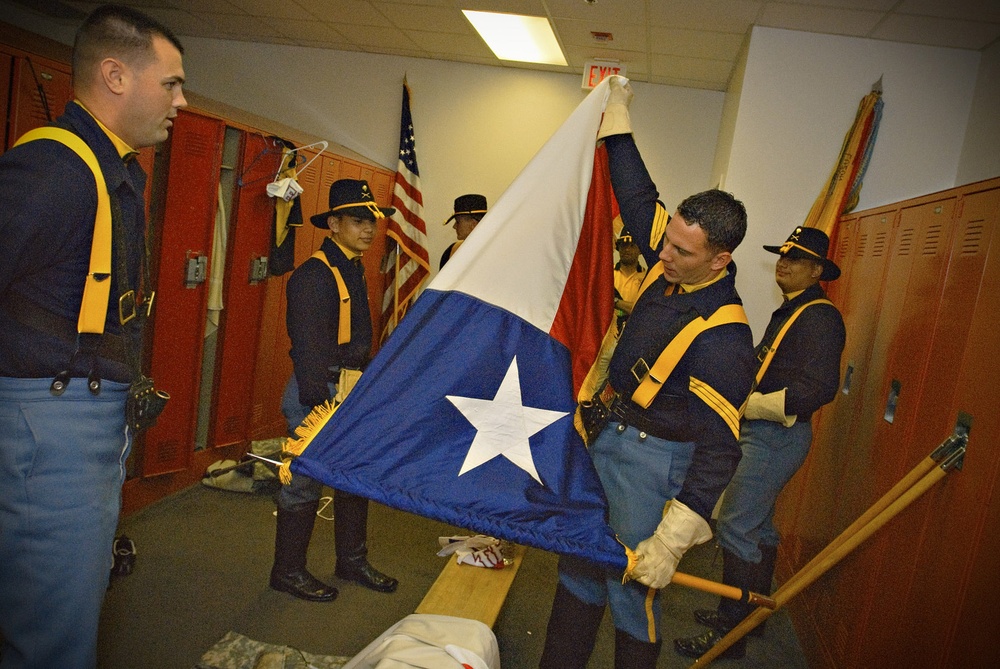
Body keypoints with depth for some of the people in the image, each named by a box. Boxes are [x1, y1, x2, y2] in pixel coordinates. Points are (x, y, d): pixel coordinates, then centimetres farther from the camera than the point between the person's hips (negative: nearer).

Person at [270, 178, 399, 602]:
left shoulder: (353, 270, 13)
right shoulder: (314, 274, -16)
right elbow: (309, 345, -21)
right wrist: (318, 404, -23)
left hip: (352, 392, 10)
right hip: (320, 393, -9)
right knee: (305, 484, 3)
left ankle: (352, 560, 32)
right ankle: (288, 572, 20)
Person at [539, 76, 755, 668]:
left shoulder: (723, 339, -26)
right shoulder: (671, 267, -4)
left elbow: (719, 447, -26)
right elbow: (637, 196, 9)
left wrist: (673, 537, -28)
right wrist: (618, 117, 13)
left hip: (656, 458, -8)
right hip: (611, 436, 9)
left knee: (633, 587, 3)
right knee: (580, 563, 18)